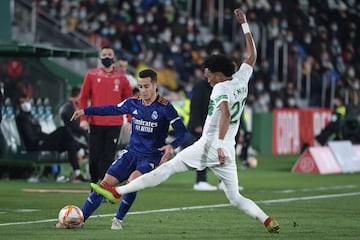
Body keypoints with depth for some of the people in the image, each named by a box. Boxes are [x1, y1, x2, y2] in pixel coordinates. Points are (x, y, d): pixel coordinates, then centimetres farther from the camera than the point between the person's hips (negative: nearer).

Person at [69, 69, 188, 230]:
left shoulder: (164, 107, -13)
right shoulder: (133, 103, 2)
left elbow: (183, 133, -15)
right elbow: (113, 109, 20)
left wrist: (172, 146, -35)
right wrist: (85, 111, 19)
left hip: (151, 157, -5)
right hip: (131, 153, 5)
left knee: (132, 181, -30)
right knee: (106, 183, -6)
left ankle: (118, 220, -8)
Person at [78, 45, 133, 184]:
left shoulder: (121, 78, 8)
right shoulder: (91, 75, 5)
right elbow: (83, 98, 5)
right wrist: (83, 118, -4)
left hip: (114, 124, 0)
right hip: (95, 124, 0)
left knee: (108, 158, -3)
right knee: (94, 157, 1)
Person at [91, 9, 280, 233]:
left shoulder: (220, 89, -9)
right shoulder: (241, 80, 11)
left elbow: (226, 114, -26)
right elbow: (252, 56, 27)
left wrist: (219, 144, -34)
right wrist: (244, 24, 31)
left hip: (209, 146, -7)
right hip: (228, 153, 7)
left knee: (166, 169, -5)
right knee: (236, 197, 13)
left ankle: (117, 191, -6)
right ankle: (268, 221, -5)